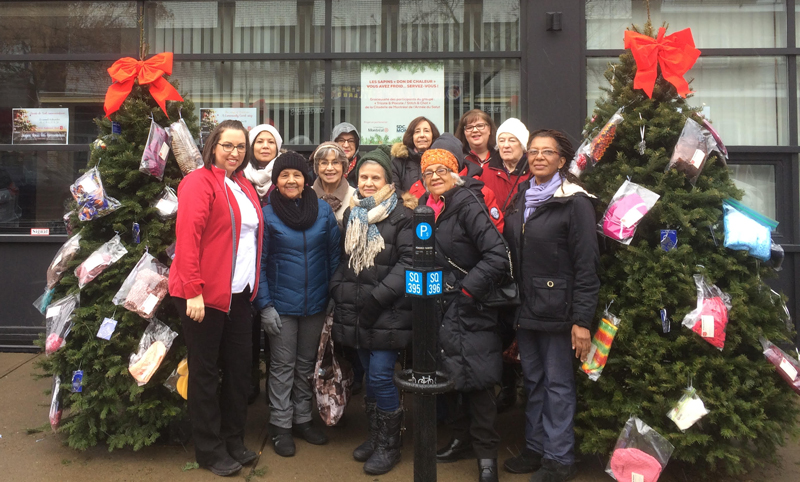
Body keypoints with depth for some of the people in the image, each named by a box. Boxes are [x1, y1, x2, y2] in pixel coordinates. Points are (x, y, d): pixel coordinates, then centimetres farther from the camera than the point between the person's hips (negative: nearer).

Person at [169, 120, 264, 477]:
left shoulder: (244, 186, 14)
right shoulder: (199, 182, -11)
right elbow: (187, 238, -18)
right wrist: (193, 291, -21)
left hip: (238, 293, 7)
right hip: (204, 295, -7)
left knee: (239, 367, 13)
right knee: (205, 371, 6)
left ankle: (233, 440, 28)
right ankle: (210, 450, 19)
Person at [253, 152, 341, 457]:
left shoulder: (324, 210, 0)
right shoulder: (267, 215, -7)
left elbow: (334, 256, 4)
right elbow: (259, 264, -5)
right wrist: (264, 305, -10)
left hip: (315, 304, 3)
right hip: (281, 305, -2)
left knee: (306, 364, 15)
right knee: (283, 366, 7)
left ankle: (302, 418, 30)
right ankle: (281, 426, 20)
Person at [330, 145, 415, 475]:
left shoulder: (402, 215, -7)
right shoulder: (352, 213, 14)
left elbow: (409, 261, -13)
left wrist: (379, 296, -17)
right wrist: (338, 289, 7)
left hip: (389, 311, -6)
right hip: (356, 311, 6)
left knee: (380, 377, -5)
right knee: (370, 376, 14)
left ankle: (389, 445, 14)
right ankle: (374, 436, 30)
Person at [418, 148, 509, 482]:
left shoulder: (467, 204, -13)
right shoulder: (425, 207, 9)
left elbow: (497, 255, -20)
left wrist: (468, 290, -18)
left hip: (469, 309, -7)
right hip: (439, 307, 7)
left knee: (476, 378, -3)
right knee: (448, 373, 15)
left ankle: (486, 452, 12)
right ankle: (461, 439, 32)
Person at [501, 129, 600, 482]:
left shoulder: (575, 202, -9)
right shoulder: (520, 199, 10)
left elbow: (586, 264, -13)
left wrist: (582, 320, -16)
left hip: (555, 307, -6)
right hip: (525, 306, 6)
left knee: (558, 383, 5)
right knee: (533, 380, 16)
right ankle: (535, 447, 30)